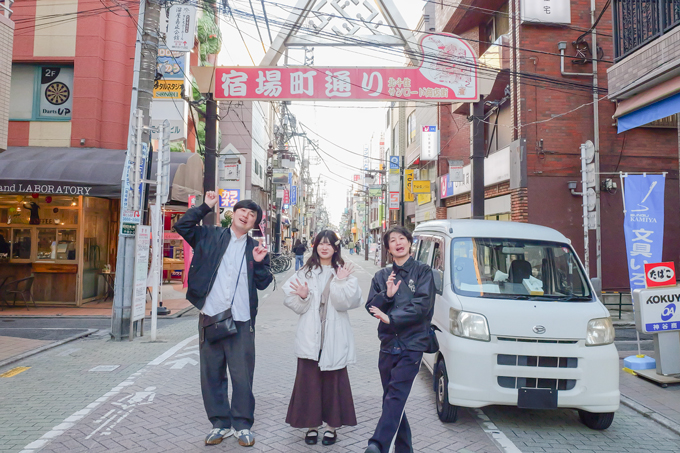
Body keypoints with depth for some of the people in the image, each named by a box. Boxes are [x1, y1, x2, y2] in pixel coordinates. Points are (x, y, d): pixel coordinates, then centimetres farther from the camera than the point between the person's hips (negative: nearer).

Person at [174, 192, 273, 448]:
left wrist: (259, 263, -10)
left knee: (242, 376, 2)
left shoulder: (255, 249, 11)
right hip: (210, 317, 1)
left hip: (241, 321, 0)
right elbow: (182, 226, 0)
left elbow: (263, 284, 7)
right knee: (212, 375, 9)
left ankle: (243, 425, 18)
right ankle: (220, 423, 24)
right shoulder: (210, 236, 9)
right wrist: (206, 207, -2)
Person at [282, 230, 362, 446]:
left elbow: (345, 303, -9)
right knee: (309, 380, 5)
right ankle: (312, 425, 21)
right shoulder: (305, 273, 8)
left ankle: (331, 425, 20)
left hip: (334, 338, -1)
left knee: (333, 380, 5)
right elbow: (293, 303, 2)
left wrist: (341, 282, -20)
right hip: (310, 337, 1)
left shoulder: (343, 273, 3)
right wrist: (302, 296, -17)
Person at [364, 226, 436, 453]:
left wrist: (391, 318, -16)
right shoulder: (382, 276, 13)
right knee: (391, 397, 9)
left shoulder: (422, 271, 1)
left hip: (412, 343, -4)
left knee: (396, 396, -16)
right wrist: (387, 294, -10)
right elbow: (371, 307, 8)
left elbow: (422, 305, -9)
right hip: (388, 343, 5)